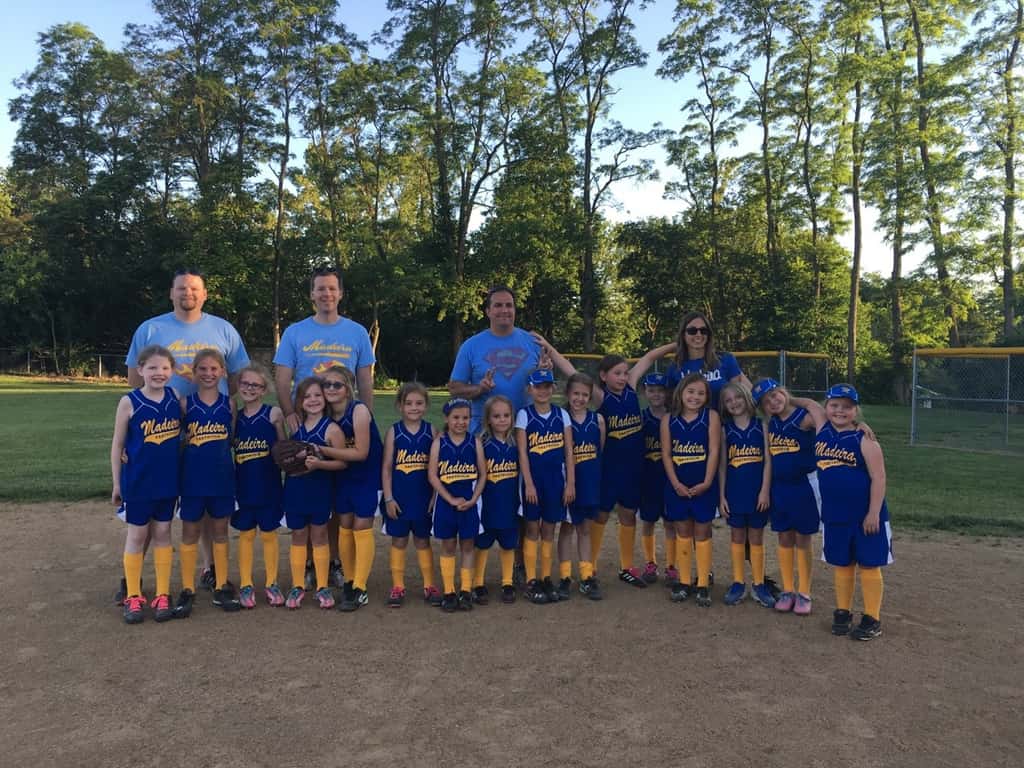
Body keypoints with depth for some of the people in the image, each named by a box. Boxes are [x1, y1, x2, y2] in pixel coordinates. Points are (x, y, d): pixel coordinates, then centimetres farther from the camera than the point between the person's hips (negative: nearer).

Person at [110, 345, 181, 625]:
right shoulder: (129, 402, -9)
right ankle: (133, 597, 21)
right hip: (138, 481, -2)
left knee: (163, 533, 10)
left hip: (168, 480, 2)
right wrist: (116, 483, -1)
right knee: (137, 535, 8)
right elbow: (117, 445, -3)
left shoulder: (176, 398, -1)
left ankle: (162, 595, 20)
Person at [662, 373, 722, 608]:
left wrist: (706, 483, -14)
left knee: (702, 533, 6)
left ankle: (703, 584, 13)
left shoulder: (711, 416, -4)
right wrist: (676, 483, -10)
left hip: (703, 485, -2)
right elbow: (666, 454, -1)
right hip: (677, 485, 2)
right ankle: (684, 581, 20)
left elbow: (714, 452, -8)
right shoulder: (669, 419, 1)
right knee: (682, 532, 10)